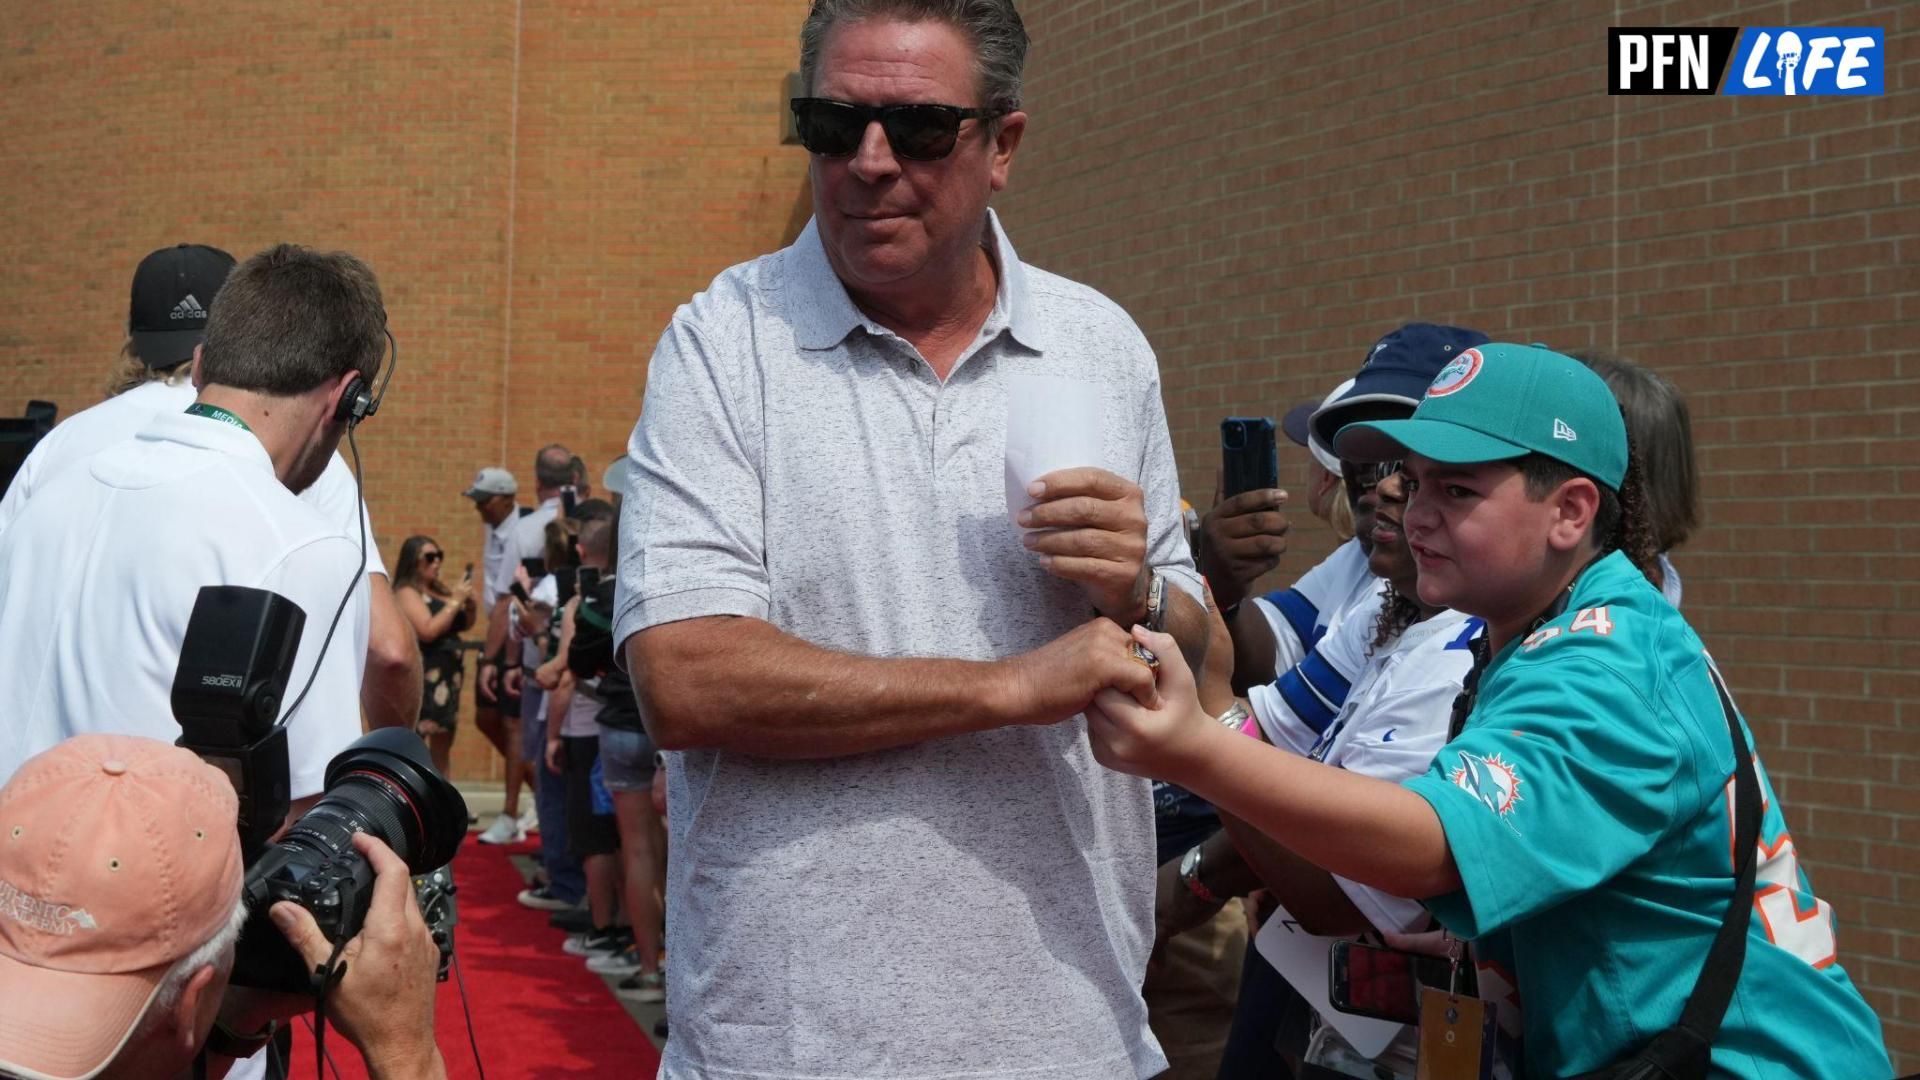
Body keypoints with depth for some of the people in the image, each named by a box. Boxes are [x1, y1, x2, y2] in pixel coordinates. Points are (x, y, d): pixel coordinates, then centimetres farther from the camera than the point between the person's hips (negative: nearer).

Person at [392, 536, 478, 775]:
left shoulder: (440, 589, 14)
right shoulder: (406, 592, -8)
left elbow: (465, 623, 24)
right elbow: (428, 631, -20)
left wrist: (469, 603, 4)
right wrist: (455, 601, -14)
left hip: (447, 675, 9)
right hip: (422, 677, -9)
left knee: (441, 746, 13)